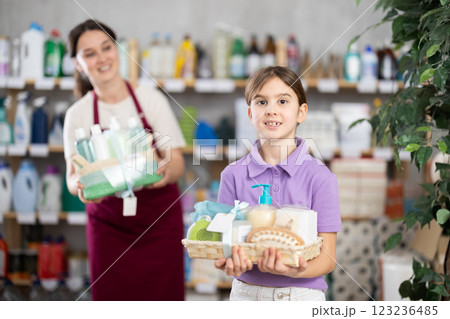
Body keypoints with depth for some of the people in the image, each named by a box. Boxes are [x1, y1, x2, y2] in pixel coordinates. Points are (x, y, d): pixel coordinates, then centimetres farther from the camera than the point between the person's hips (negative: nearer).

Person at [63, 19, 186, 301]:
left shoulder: (151, 99, -3)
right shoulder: (78, 114, 1)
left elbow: (177, 162, -4)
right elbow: (73, 175, -4)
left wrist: (166, 171, -28)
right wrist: (80, 185, -28)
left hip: (160, 221, -1)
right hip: (108, 223, 1)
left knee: (163, 296, -2)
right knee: (112, 298, 2)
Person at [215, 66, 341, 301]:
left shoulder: (319, 178, -7)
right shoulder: (234, 175, 0)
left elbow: (327, 258, -7)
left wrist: (295, 271, -26)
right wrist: (230, 264, -22)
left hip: (302, 293, -1)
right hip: (246, 291, 1)